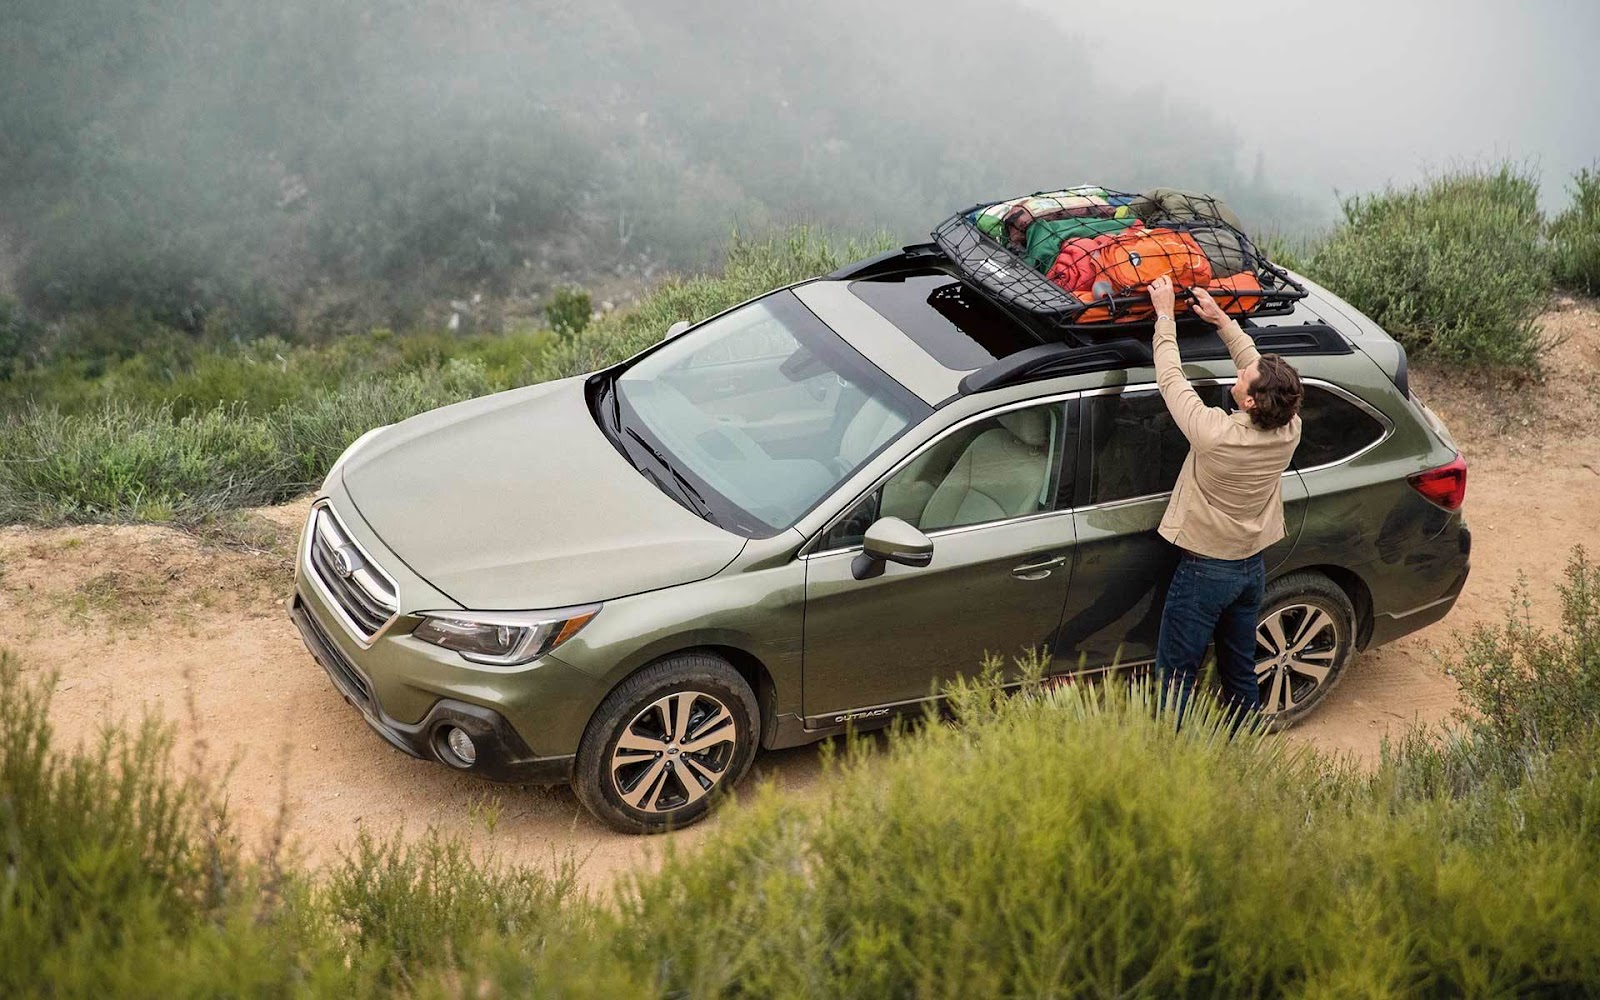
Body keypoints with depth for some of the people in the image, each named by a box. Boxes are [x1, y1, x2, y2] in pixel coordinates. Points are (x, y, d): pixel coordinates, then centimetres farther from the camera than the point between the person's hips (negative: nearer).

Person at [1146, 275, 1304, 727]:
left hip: (1204, 571, -6)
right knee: (1240, 671, 21)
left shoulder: (1215, 433, -30)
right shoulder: (1289, 432, -14)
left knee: (1175, 675, 6)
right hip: (1252, 567, 6)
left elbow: (1170, 377, -17)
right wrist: (1223, 321, 5)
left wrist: (1165, 315, -6)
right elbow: (1261, 370, 3)